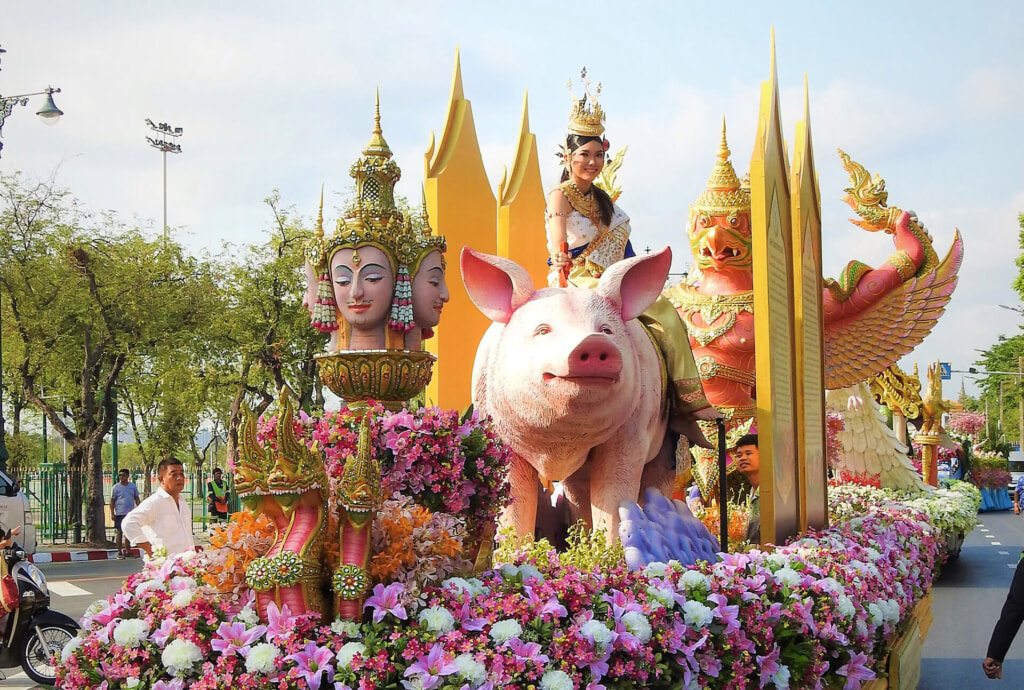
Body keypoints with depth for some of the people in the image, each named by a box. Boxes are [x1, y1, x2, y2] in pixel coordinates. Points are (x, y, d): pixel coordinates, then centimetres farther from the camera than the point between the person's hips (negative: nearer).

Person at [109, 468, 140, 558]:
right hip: (119, 513, -3)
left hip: (130, 513, 3)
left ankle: (128, 551, 15)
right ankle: (119, 552, 3)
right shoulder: (116, 487, 0)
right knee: (119, 532, -1)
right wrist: (112, 514, -6)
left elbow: (136, 498, 14)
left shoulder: (132, 486, 9)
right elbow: (112, 501, 0)